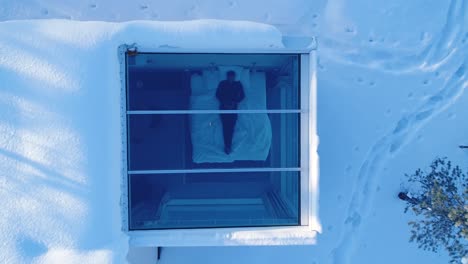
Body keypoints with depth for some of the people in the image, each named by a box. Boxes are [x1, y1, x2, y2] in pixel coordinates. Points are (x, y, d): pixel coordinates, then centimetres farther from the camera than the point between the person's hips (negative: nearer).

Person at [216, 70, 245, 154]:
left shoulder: (238, 84, 0)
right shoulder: (222, 84, -1)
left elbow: (242, 96, 2)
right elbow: (218, 94, 2)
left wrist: (234, 102, -12)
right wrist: (224, 103, -11)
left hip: (233, 108, 0)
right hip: (224, 108, 0)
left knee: (231, 127, -5)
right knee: (226, 127, -7)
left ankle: (228, 146, 6)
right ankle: (228, 145, -2)